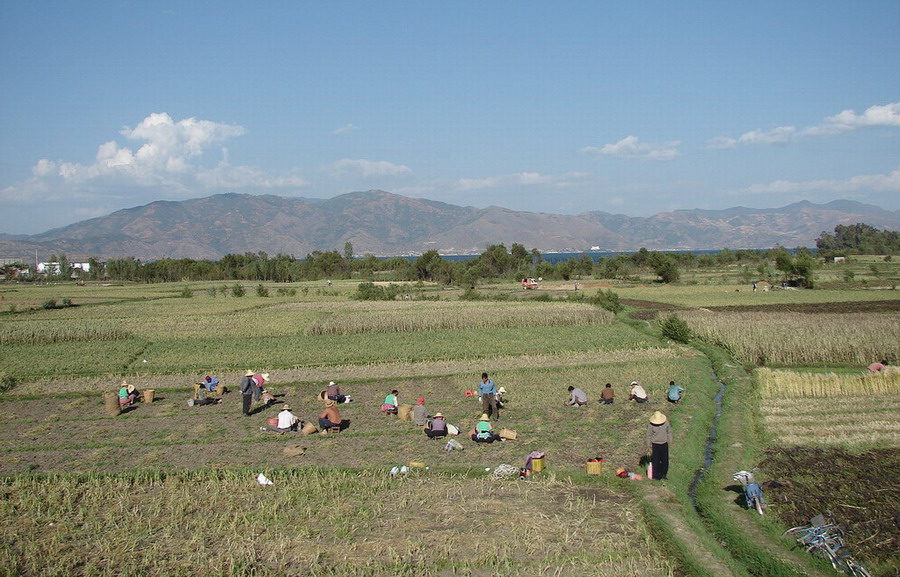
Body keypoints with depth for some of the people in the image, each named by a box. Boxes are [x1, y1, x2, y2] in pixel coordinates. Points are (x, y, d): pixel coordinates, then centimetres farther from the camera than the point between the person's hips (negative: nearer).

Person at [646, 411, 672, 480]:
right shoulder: (651, 425, -18)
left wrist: (670, 440, 10)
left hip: (664, 444, 3)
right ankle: (656, 475, 18)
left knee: (665, 460, 12)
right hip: (655, 445, -3)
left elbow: (669, 431, 6)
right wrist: (648, 446, -2)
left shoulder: (666, 422, -11)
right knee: (655, 460, 3)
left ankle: (663, 474, 30)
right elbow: (648, 435, -7)